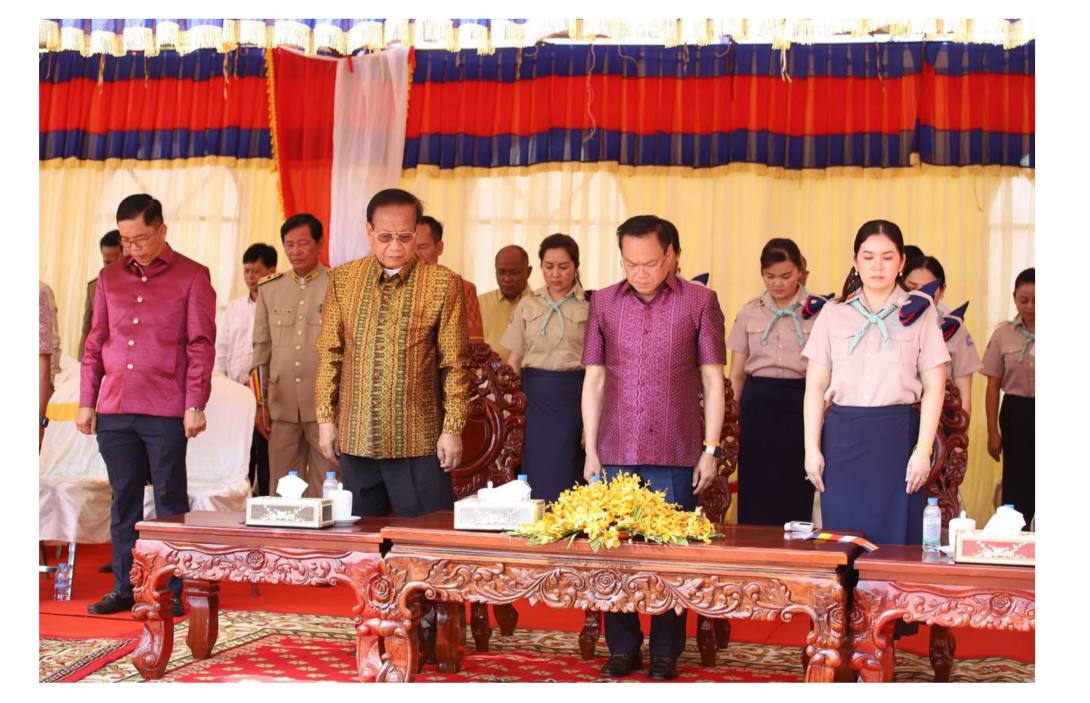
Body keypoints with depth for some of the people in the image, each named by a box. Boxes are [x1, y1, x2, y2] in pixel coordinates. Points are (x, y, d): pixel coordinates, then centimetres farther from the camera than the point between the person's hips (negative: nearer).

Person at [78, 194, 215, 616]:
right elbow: (95, 343, 14)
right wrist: (86, 403, 9)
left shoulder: (192, 277, 0)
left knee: (169, 501, 2)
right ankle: (124, 588, 17)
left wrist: (195, 406, -8)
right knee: (124, 501, 9)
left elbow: (201, 346, -3)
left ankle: (171, 592, 8)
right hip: (114, 410, 4)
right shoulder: (110, 278, 12)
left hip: (166, 412, -4)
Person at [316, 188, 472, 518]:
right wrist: (326, 418, 5)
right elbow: (329, 353, 9)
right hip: (355, 439, 3)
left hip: (418, 441, -3)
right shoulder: (343, 279, 6)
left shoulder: (443, 283, -3)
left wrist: (453, 429, -5)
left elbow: (454, 364, -2)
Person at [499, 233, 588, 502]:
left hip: (573, 396, -3)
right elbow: (514, 361, 12)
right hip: (534, 396, 3)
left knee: (566, 477, -1)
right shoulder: (527, 305, 10)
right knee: (535, 477, 4)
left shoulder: (590, 306, -1)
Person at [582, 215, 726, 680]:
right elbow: (594, 380, 9)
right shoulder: (604, 302, 7)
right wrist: (590, 450, 6)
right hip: (616, 450, 2)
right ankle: (622, 647, 18)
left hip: (675, 452, -2)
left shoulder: (700, 301, 0)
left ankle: (666, 651, 16)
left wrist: (711, 449, -1)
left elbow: (713, 381, 3)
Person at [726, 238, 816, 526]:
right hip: (758, 403, 2)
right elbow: (737, 374, 13)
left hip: (800, 404, -2)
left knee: (796, 496, -1)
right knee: (756, 497, 3)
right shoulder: (749, 312, 10)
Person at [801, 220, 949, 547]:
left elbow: (934, 387, 3)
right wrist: (812, 448, 1)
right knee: (841, 537, 2)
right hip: (843, 435, 1)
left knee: (895, 539, 0)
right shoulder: (834, 313, 9)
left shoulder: (919, 312, 5)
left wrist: (923, 449, -5)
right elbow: (816, 385, 7)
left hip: (898, 434, -1)